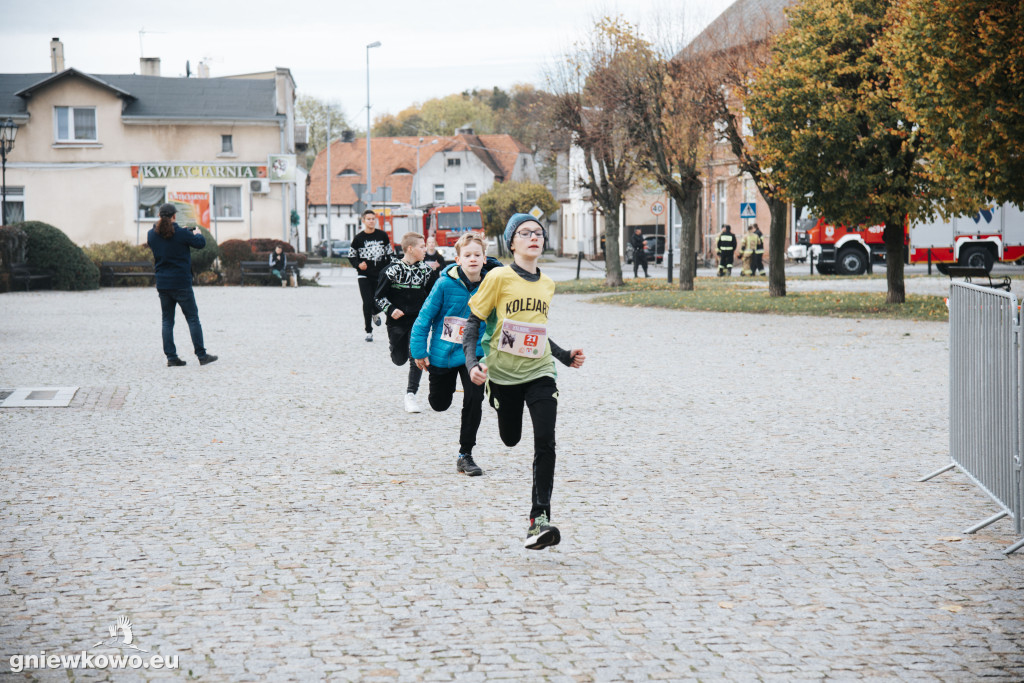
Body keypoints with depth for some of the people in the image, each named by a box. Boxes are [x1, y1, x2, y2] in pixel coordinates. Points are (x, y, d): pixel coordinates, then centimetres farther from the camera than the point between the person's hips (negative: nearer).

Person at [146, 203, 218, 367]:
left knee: (167, 321, 9)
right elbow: (201, 243, -5)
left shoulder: (152, 234, 1)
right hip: (181, 283, -4)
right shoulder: (181, 233, -13)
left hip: (162, 284, 4)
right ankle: (202, 355, 5)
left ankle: (171, 357, 5)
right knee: (192, 318, 3)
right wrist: (197, 233, 19)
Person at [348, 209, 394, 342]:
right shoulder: (358, 238, -2)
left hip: (380, 274, 2)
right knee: (368, 302, -6)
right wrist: (358, 265, -13)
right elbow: (351, 256, 6)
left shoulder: (382, 235, 3)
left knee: (379, 301, -2)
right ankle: (368, 331, 5)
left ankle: (375, 313, 37)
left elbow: (390, 253, 12)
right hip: (364, 275, -2)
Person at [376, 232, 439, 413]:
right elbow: (380, 296, -3)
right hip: (397, 321, -1)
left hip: (418, 320, 1)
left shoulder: (426, 271, 1)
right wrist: (390, 310, -16)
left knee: (416, 357, -10)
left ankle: (411, 394, -1)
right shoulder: (392, 270, -8)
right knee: (399, 359, 10)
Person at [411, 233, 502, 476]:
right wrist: (419, 351, -7)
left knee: (474, 401, -11)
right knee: (439, 404, 12)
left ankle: (465, 456, 3)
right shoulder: (446, 284, -16)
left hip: (474, 353, 1)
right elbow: (425, 316, -8)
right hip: (443, 353, -1)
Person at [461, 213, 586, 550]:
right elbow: (473, 322, -6)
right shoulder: (499, 278, -7)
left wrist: (566, 356, 16)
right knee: (510, 439, 12)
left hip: (540, 373, 2)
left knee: (545, 443, -14)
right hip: (503, 374, -2)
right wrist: (472, 363, -19)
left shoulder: (547, 284, 8)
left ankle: (539, 519, -14)